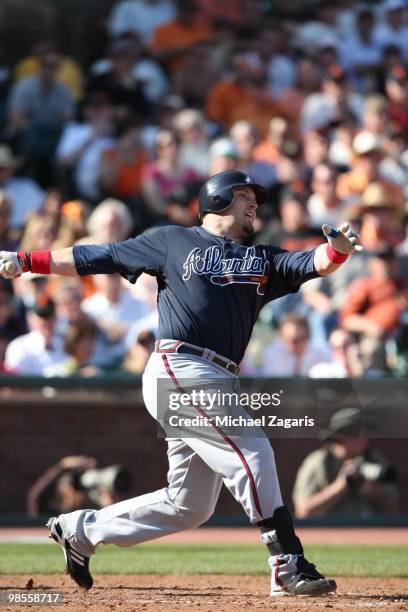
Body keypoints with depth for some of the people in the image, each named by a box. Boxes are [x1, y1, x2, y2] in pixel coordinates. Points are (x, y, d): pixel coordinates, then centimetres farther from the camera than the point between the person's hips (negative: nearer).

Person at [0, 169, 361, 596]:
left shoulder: (263, 260, 21)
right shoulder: (172, 241, 9)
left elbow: (310, 265, 4)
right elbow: (98, 258, 11)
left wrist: (338, 250, -19)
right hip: (177, 369, -7)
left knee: (189, 506, 10)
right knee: (252, 453, -20)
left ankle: (82, 530, 25)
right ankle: (288, 567, -19)